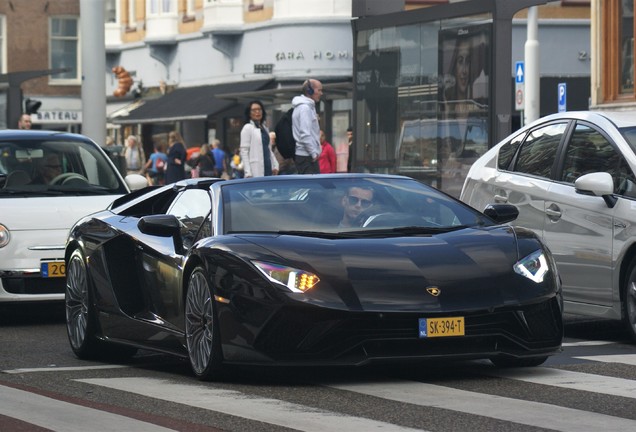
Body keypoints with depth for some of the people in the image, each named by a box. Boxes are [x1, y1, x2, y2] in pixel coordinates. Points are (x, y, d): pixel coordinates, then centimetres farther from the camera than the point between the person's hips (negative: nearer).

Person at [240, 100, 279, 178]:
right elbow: (244, 151, -7)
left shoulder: (265, 129, 19)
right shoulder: (247, 128, -1)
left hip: (268, 169, 6)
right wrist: (248, 173, -15)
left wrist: (275, 165, 10)